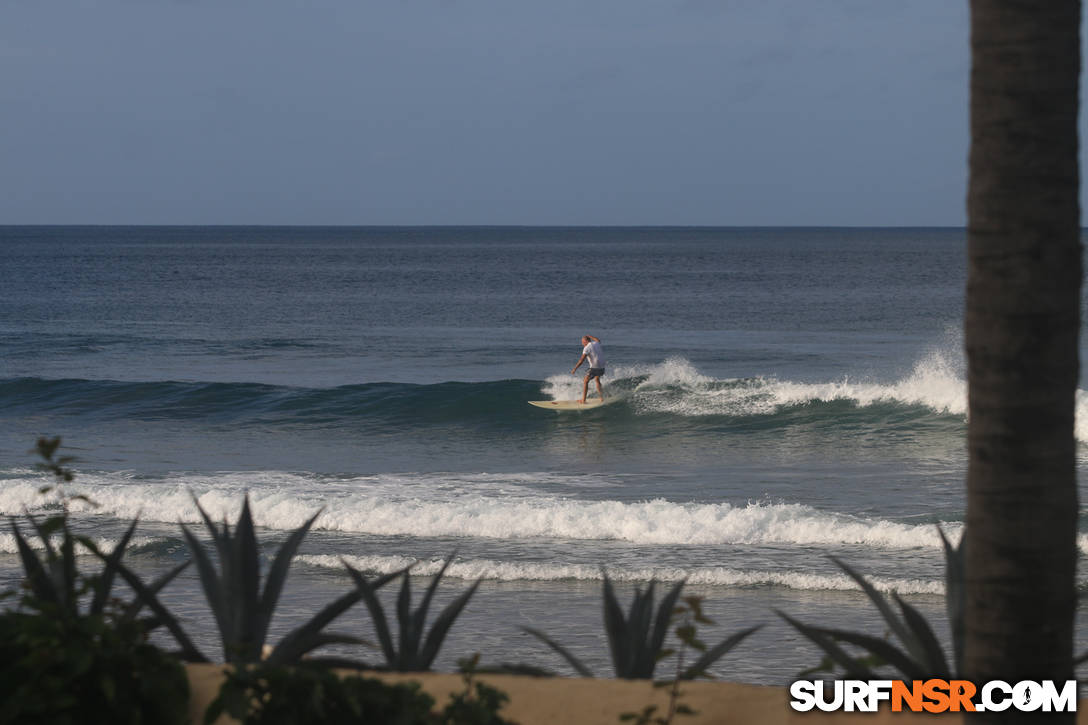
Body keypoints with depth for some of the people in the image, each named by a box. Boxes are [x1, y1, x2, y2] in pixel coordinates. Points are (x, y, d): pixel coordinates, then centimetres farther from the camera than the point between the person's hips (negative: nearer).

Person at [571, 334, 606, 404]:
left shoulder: (587, 348, -9)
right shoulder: (596, 343, 11)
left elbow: (582, 359, -18)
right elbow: (598, 340, 39)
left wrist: (575, 369, -18)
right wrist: (590, 336, 48)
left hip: (594, 368, -7)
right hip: (602, 368, 7)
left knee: (585, 382, 6)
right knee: (597, 380, 31)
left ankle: (583, 400, 4)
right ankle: (602, 398, 30)